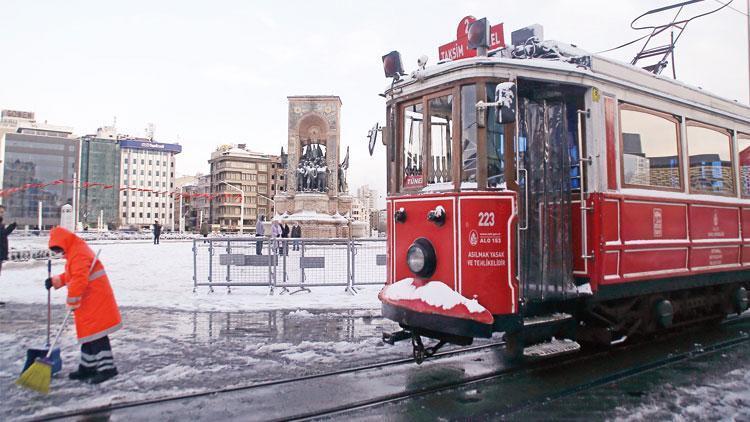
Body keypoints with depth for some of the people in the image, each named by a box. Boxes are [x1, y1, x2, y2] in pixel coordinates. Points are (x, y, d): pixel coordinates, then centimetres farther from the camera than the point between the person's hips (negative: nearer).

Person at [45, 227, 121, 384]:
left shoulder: (78, 254, -18)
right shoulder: (75, 252, 19)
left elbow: (79, 279, -26)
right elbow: (71, 275, 31)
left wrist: (72, 302, -20)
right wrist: (55, 280, 21)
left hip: (95, 300, -11)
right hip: (90, 302, 11)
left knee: (96, 333, -11)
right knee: (88, 333, 16)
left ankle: (107, 367, -10)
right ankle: (87, 367, 25)